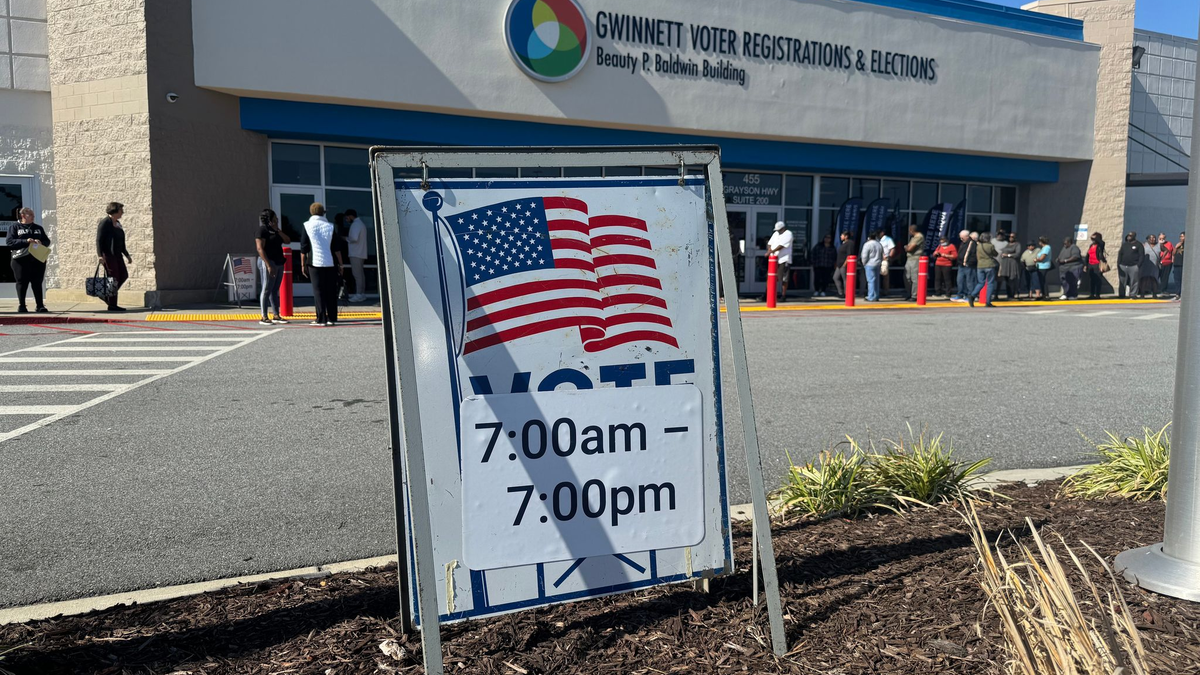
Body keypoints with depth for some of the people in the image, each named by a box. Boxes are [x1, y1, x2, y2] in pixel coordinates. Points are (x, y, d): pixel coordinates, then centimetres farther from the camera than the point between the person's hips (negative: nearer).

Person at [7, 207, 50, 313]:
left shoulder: (38, 228, 18)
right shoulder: (14, 227, 5)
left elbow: (47, 241, 15)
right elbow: (9, 242, -5)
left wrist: (41, 242, -8)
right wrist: (25, 241, -17)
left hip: (38, 259, 3)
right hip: (21, 259, -3)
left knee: (37, 283, 4)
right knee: (22, 283, 0)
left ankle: (40, 306, 7)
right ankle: (21, 306, 6)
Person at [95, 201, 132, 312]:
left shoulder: (117, 223, 16)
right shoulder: (104, 223, -11)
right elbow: (99, 240, -16)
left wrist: (127, 255, 24)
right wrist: (100, 255, -24)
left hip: (117, 254, 9)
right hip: (108, 254, -9)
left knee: (124, 275, 9)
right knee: (114, 279, -6)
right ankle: (112, 305, 0)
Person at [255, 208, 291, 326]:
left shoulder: (275, 231, 18)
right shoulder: (262, 230, -7)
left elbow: (288, 241, 8)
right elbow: (260, 249, -15)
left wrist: (278, 230, -1)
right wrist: (269, 265, -22)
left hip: (279, 263, 8)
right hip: (268, 262, -8)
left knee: (275, 291, 9)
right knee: (267, 290, -6)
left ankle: (276, 316, 12)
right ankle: (264, 317, -4)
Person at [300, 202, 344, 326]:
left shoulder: (307, 226, 2)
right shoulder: (330, 226, 5)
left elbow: (303, 247, 1)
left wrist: (303, 264, 7)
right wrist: (340, 264, 9)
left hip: (315, 263, -1)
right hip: (330, 263, 2)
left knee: (318, 291, 0)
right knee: (331, 291, 7)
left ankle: (321, 319, -3)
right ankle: (332, 318, 9)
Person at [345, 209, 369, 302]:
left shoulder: (355, 224, -13)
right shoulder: (361, 223, 19)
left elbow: (354, 238, -22)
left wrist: (346, 238, -5)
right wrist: (348, 238, 15)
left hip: (356, 253, -10)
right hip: (361, 253, 10)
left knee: (357, 274, -9)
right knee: (360, 274, 11)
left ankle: (359, 295, -10)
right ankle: (362, 293, 14)